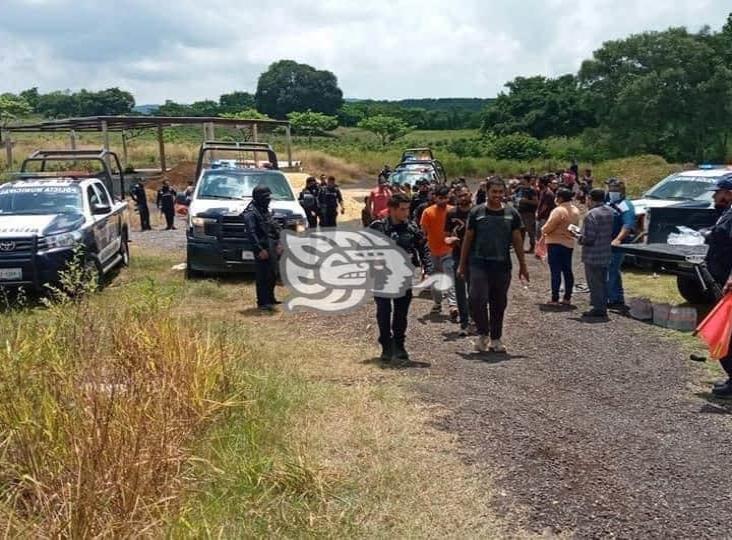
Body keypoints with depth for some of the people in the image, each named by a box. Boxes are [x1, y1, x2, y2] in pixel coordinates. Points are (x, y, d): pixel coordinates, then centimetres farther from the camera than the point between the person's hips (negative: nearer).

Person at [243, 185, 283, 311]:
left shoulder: (265, 210, 16)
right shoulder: (251, 213, -12)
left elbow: (275, 228, 22)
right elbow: (251, 233, -19)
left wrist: (278, 243, 13)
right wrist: (259, 250, -23)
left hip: (272, 247, 9)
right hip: (263, 248, -9)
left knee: (272, 274, 15)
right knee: (263, 276, -5)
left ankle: (270, 299, 27)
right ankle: (263, 303, 0)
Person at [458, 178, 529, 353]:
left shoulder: (512, 214, 5)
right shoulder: (476, 212, 0)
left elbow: (517, 241, 10)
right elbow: (467, 239, 6)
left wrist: (523, 265, 9)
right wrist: (462, 265, 5)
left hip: (502, 265, 2)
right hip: (479, 263, -2)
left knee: (499, 303, 9)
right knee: (477, 299, -16)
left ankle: (495, 339, 22)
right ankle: (483, 333, 5)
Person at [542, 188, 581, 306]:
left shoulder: (559, 210, -18)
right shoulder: (575, 210, 8)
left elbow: (548, 228, -18)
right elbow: (575, 226, 13)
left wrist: (543, 230, 2)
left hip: (555, 244, -8)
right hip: (569, 243, 8)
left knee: (555, 272, -5)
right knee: (567, 271, 12)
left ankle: (555, 299, -4)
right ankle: (567, 298, 16)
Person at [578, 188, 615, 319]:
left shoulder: (591, 215, -21)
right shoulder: (609, 212, 6)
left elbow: (588, 238, -23)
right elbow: (611, 232, 13)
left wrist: (579, 238, -5)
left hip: (593, 256, -8)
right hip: (606, 254, 8)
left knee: (595, 282, 0)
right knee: (603, 282, 17)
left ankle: (598, 309, 4)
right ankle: (603, 307, 24)